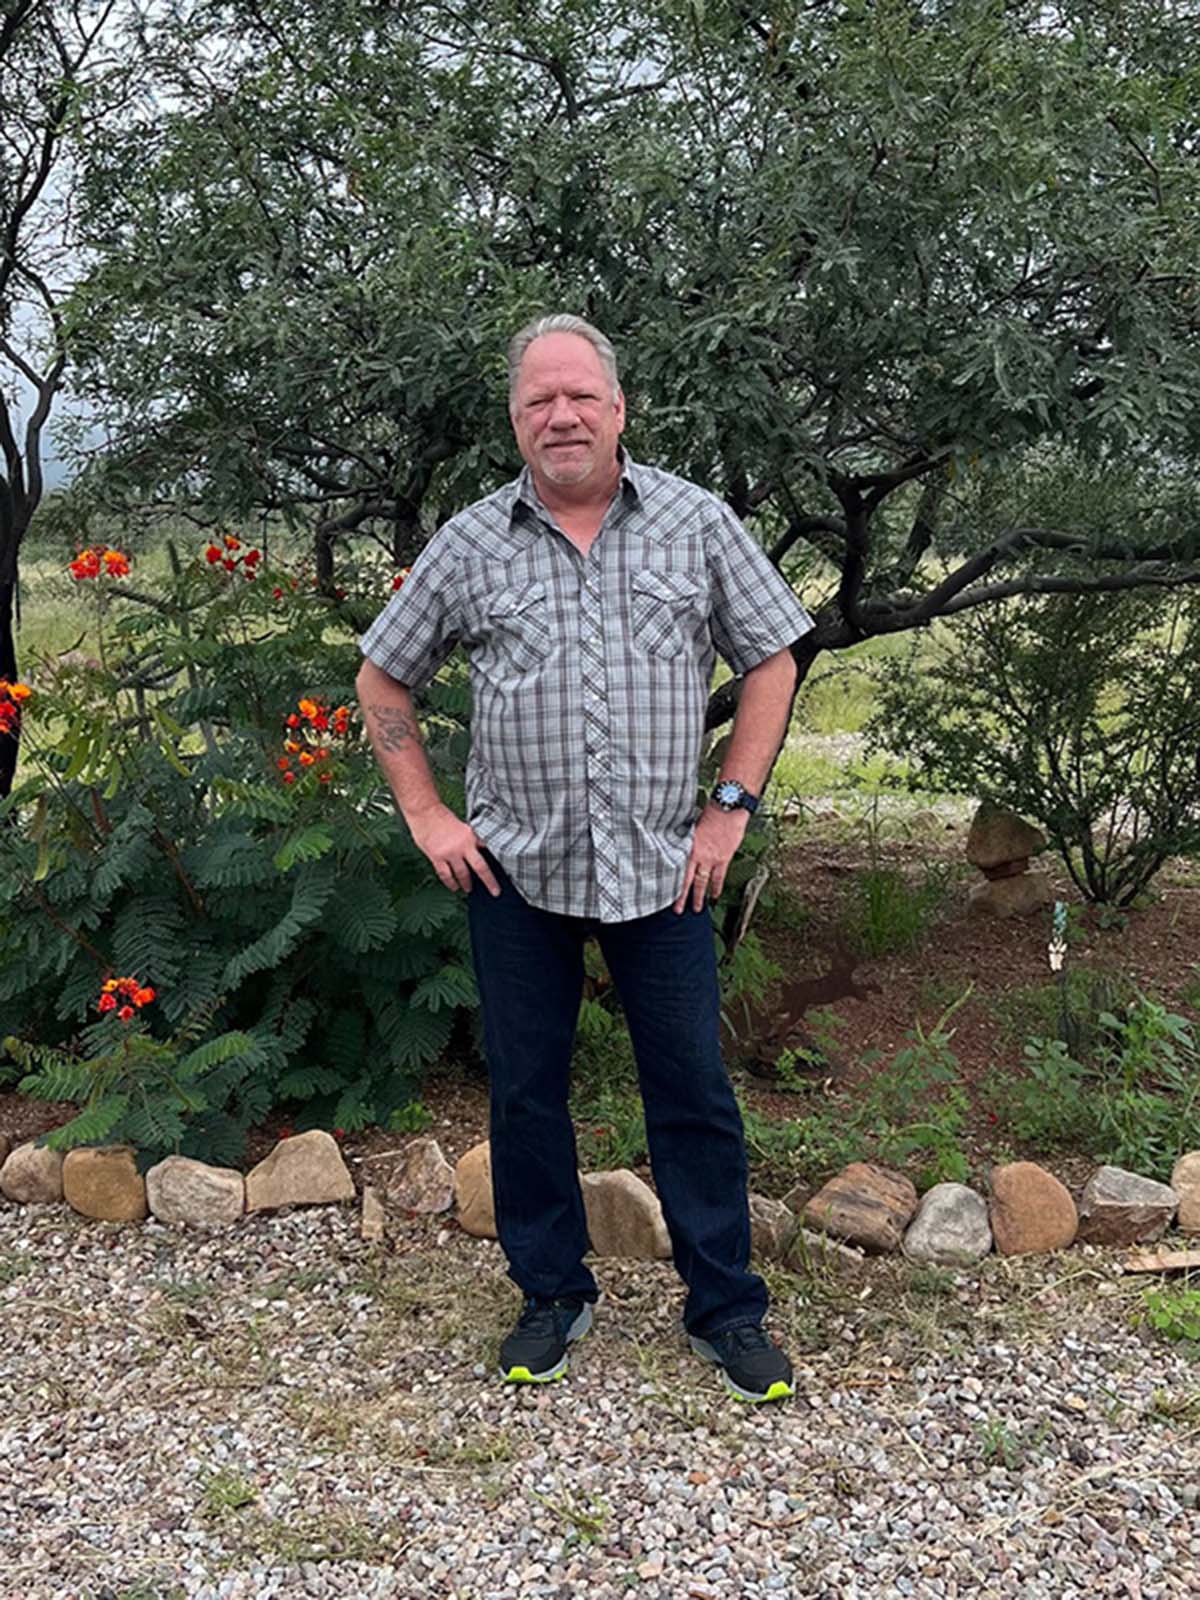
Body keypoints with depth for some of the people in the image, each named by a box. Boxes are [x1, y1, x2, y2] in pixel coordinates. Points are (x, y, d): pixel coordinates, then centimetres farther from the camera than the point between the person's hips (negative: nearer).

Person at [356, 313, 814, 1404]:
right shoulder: (470, 546, 2)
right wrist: (427, 816, 3)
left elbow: (771, 661, 6)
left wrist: (732, 805, -2)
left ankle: (727, 1310, 22)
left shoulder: (697, 524, 0)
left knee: (694, 1093, 5)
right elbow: (384, 679, 11)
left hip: (663, 866, -1)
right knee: (526, 1090, 10)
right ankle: (553, 1295, 30)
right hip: (517, 868, 1)